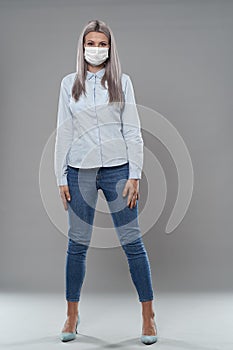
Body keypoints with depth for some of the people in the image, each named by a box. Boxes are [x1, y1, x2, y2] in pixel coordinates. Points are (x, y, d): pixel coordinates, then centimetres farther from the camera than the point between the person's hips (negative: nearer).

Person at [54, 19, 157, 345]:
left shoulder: (122, 81, 5)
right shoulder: (69, 83, 9)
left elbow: (133, 131, 1)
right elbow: (64, 132, 7)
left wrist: (134, 175, -6)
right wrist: (61, 177, 3)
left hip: (118, 169, -1)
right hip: (80, 171, 1)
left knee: (132, 241, 1)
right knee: (77, 244, 7)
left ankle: (148, 315, 15)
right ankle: (72, 314, 24)